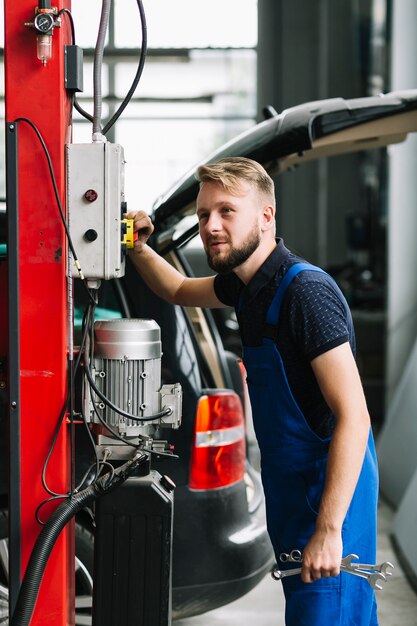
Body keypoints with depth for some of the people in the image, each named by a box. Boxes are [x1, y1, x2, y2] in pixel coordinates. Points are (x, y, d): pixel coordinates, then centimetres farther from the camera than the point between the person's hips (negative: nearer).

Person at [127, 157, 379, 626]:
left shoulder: (306, 291, -23)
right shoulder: (245, 284, 5)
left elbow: (353, 416, -27)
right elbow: (179, 291, 29)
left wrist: (329, 529, -30)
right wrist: (138, 248, 8)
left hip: (330, 486, -9)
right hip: (289, 482, 9)